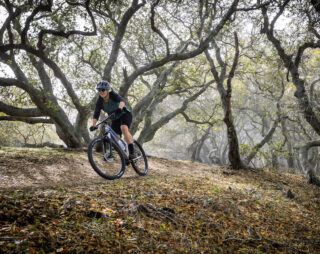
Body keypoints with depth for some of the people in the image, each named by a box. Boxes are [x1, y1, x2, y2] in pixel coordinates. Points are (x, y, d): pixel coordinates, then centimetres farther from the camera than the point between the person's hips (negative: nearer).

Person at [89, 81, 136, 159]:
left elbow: (122, 100, -39)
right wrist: (93, 125, -32)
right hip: (115, 119, 5)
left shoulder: (113, 94, -20)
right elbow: (96, 114, -17)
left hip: (125, 114, -5)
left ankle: (132, 152, -32)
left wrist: (119, 108, -60)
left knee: (124, 128, -32)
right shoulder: (99, 101, -11)